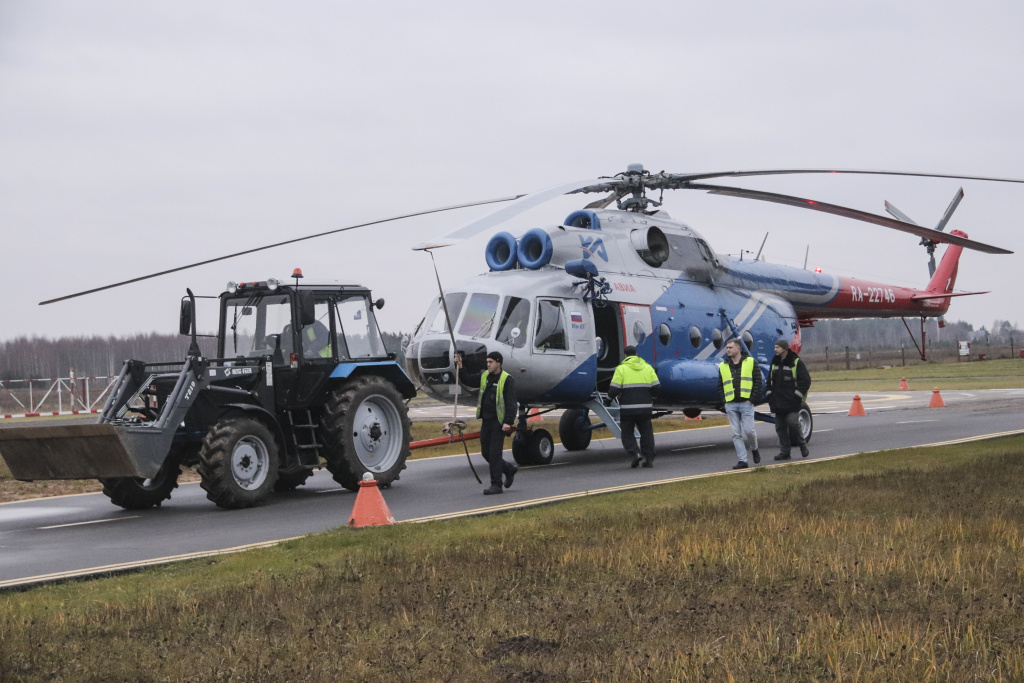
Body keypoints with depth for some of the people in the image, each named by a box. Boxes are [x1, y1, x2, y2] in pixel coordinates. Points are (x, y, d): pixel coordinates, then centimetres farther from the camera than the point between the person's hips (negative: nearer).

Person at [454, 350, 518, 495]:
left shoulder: (507, 379, -11)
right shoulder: (484, 376, 10)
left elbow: (511, 403, -15)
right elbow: (467, 380, 20)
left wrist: (508, 422, -23)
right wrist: (459, 366, 6)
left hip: (498, 422, -7)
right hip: (486, 420, 7)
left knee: (494, 453, -7)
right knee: (486, 452, 11)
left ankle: (496, 485, 0)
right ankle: (509, 469, 30)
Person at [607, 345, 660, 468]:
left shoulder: (621, 368, -3)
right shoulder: (647, 367, 9)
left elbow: (614, 389, -8)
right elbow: (656, 387, 6)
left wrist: (609, 398, 12)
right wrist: (651, 398, 24)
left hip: (627, 408, -3)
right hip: (645, 407, 3)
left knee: (627, 433, 8)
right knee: (646, 433, 12)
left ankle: (635, 453, -12)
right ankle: (649, 459, 6)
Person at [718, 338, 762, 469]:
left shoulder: (750, 363, 2)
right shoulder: (723, 366, 11)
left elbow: (758, 382, 0)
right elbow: (720, 385, 16)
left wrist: (752, 399, -8)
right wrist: (724, 400, 2)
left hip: (746, 403, -3)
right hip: (731, 405, 3)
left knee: (748, 430, -8)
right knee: (736, 434, 0)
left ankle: (754, 449, 22)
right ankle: (742, 460, 3)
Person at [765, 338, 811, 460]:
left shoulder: (796, 362, -6)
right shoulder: (775, 363, 13)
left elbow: (806, 380, -7)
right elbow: (770, 380, 23)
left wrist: (797, 395, -11)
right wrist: (770, 395, 13)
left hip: (792, 403, -6)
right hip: (778, 403, 6)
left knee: (792, 423, -14)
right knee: (780, 427, 4)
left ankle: (802, 445, 8)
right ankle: (784, 452, 8)